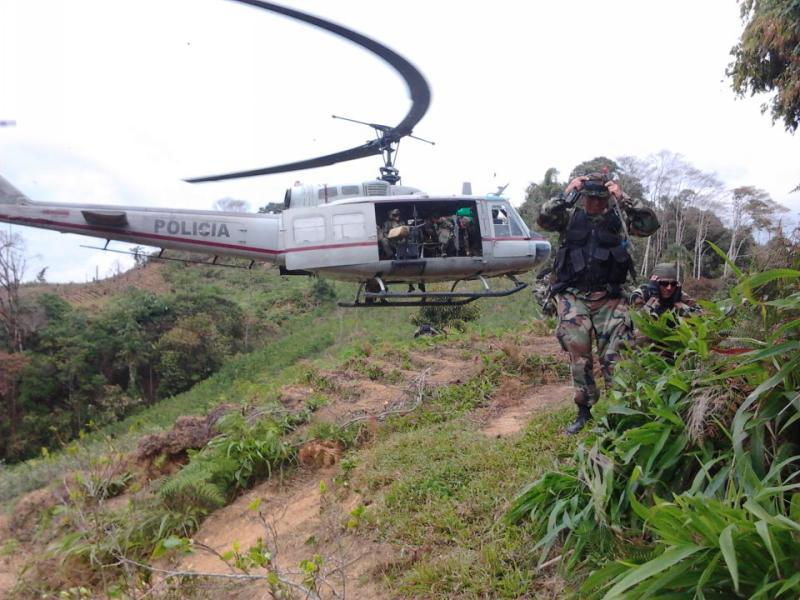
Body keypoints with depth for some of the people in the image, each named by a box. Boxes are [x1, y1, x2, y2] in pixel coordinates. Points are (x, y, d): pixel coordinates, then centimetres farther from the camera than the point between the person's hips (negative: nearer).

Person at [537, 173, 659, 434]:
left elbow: (650, 224, -5)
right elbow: (543, 219, -11)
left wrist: (623, 198, -9)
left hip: (609, 297, 1)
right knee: (578, 353, -1)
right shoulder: (570, 216, 5)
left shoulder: (617, 218, 7)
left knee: (614, 355, -1)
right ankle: (584, 410, 11)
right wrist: (566, 195, -15)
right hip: (573, 296, 0)